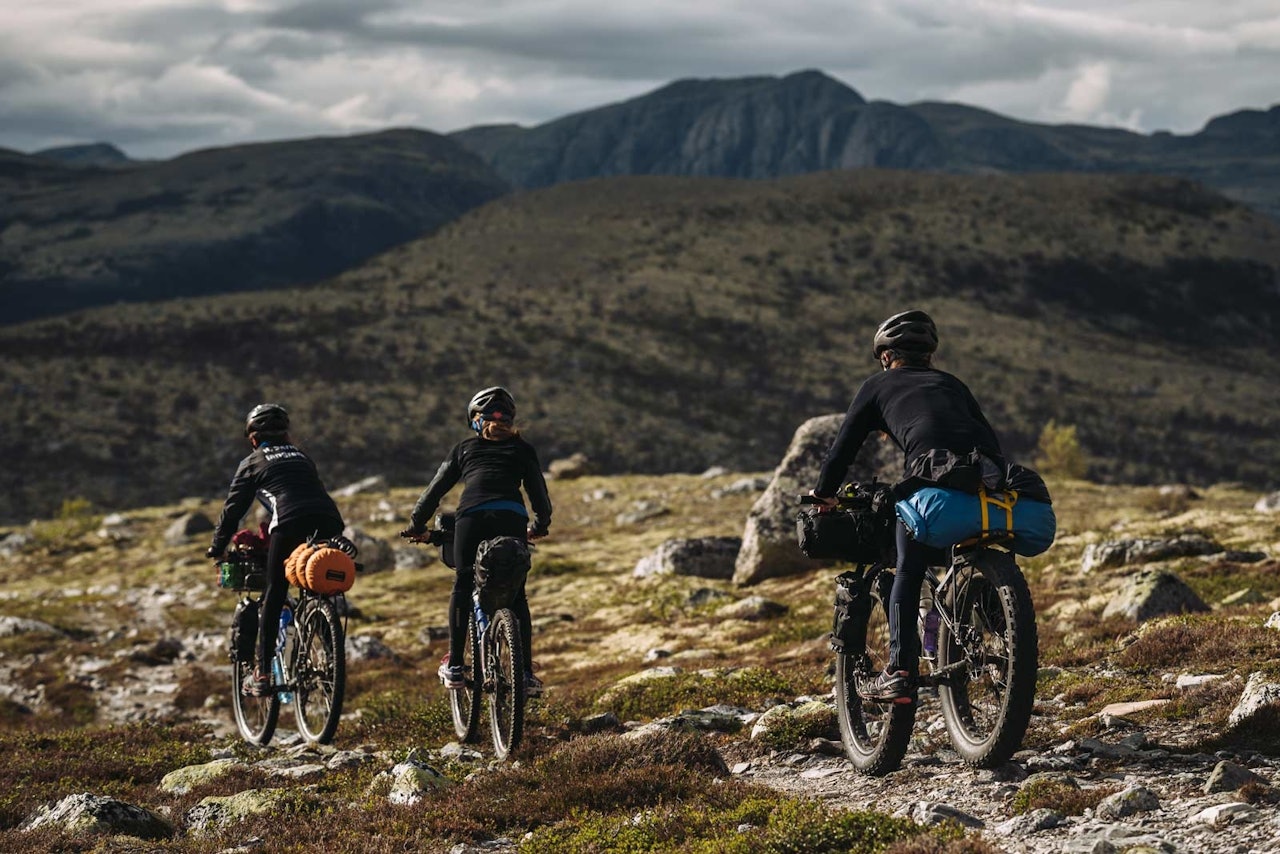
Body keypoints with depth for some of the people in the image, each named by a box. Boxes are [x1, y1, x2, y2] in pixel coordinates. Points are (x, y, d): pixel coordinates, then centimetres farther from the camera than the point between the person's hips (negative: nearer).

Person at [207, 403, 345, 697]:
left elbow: (233, 508, 21)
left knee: (273, 596, 4)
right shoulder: (302, 458, 33)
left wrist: (217, 548, 31)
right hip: (330, 523, 4)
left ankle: (262, 674, 1)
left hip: (290, 524, -4)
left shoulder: (252, 463, 20)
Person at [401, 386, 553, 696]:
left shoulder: (464, 449, 25)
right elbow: (538, 491, 24)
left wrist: (416, 524, 34)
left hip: (471, 518, 0)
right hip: (512, 519, 0)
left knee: (463, 587, 12)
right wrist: (540, 525, 41)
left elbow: (436, 488, 24)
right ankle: (526, 673, 2)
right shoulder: (522, 450, 24)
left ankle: (453, 666, 6)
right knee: (516, 594, 8)